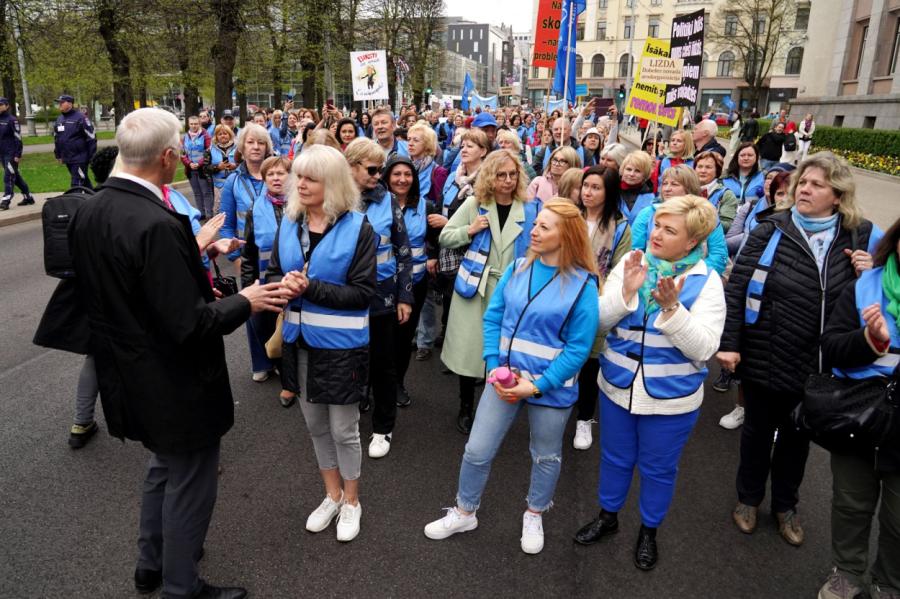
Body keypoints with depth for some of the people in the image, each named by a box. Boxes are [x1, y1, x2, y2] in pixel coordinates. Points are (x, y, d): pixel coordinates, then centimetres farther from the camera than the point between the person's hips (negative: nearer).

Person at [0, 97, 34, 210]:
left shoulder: (12, 120, -10)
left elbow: (18, 138, -13)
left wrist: (18, 155, -18)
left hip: (11, 154, -8)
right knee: (15, 176, 13)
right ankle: (28, 197, 22)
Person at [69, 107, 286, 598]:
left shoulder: (89, 211, -2)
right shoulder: (158, 224, -29)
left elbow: (95, 293, 10)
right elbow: (188, 325, -29)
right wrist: (243, 302, -12)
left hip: (126, 373, 9)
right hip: (174, 385, -9)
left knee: (164, 466, 29)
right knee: (189, 482, 12)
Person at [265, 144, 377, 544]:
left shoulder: (358, 228, -13)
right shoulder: (288, 223, 1)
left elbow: (363, 292, -16)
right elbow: (272, 273, 5)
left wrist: (310, 288, -24)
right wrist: (283, 284, -18)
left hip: (341, 343, -5)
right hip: (299, 340, 5)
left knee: (343, 429, 8)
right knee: (315, 425, 18)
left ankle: (351, 502, 32)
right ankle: (332, 495, 39)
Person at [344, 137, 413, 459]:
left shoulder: (387, 199, -3)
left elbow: (403, 249, 0)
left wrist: (405, 296, -3)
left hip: (382, 295, 0)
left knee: (383, 362, 9)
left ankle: (383, 428, 24)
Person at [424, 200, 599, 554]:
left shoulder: (583, 284, -14)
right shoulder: (517, 269, -2)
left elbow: (579, 347, -14)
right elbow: (493, 318, 2)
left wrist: (537, 385, -18)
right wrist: (494, 366, -10)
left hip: (551, 386, -3)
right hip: (505, 379, 3)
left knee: (546, 457, 19)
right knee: (477, 451, 8)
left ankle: (534, 516, 45)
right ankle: (464, 513, 33)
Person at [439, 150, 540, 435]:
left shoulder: (529, 208, 1)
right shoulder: (474, 203, 0)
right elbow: (444, 238, 4)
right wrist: (470, 230, -13)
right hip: (474, 285, 0)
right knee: (469, 348, 5)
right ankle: (465, 408, 25)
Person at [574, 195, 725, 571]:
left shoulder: (706, 281, -11)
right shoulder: (630, 264, -4)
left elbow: (703, 348, -19)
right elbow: (600, 323, -8)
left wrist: (672, 308, -32)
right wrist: (626, 292, -24)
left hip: (671, 398, -2)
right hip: (618, 387, 3)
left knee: (658, 468, 16)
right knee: (615, 458, 21)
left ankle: (649, 530, 42)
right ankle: (607, 516, 45)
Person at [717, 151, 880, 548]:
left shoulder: (860, 237, -1)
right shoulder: (771, 230, -9)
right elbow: (736, 288, -11)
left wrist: (870, 275, -12)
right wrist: (728, 343, -15)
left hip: (816, 363, 2)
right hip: (764, 356, -2)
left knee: (797, 436, 20)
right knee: (758, 430, 16)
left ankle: (785, 505, 42)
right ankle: (748, 498, 39)